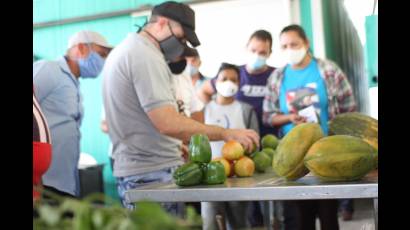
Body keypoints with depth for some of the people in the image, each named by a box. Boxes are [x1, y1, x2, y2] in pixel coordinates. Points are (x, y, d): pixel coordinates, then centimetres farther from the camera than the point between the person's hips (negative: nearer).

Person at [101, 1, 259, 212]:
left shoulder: (124, 50, 17)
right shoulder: (146, 56, -15)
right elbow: (168, 124, -24)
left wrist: (177, 147, 16)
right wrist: (227, 133, -21)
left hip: (131, 170, 10)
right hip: (154, 174, -10)